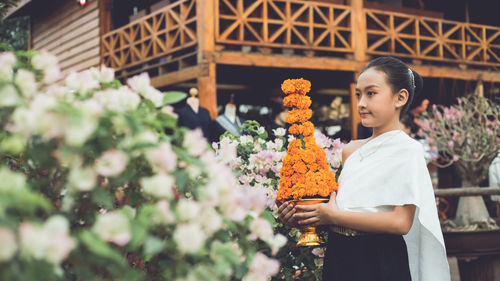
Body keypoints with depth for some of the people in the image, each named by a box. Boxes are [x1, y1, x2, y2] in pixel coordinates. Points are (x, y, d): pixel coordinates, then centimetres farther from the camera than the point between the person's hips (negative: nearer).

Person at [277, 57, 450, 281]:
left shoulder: (406, 149, -9)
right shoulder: (350, 150, 9)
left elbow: (401, 222, -18)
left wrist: (334, 216, -14)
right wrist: (301, 216, -4)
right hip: (338, 260, 5)